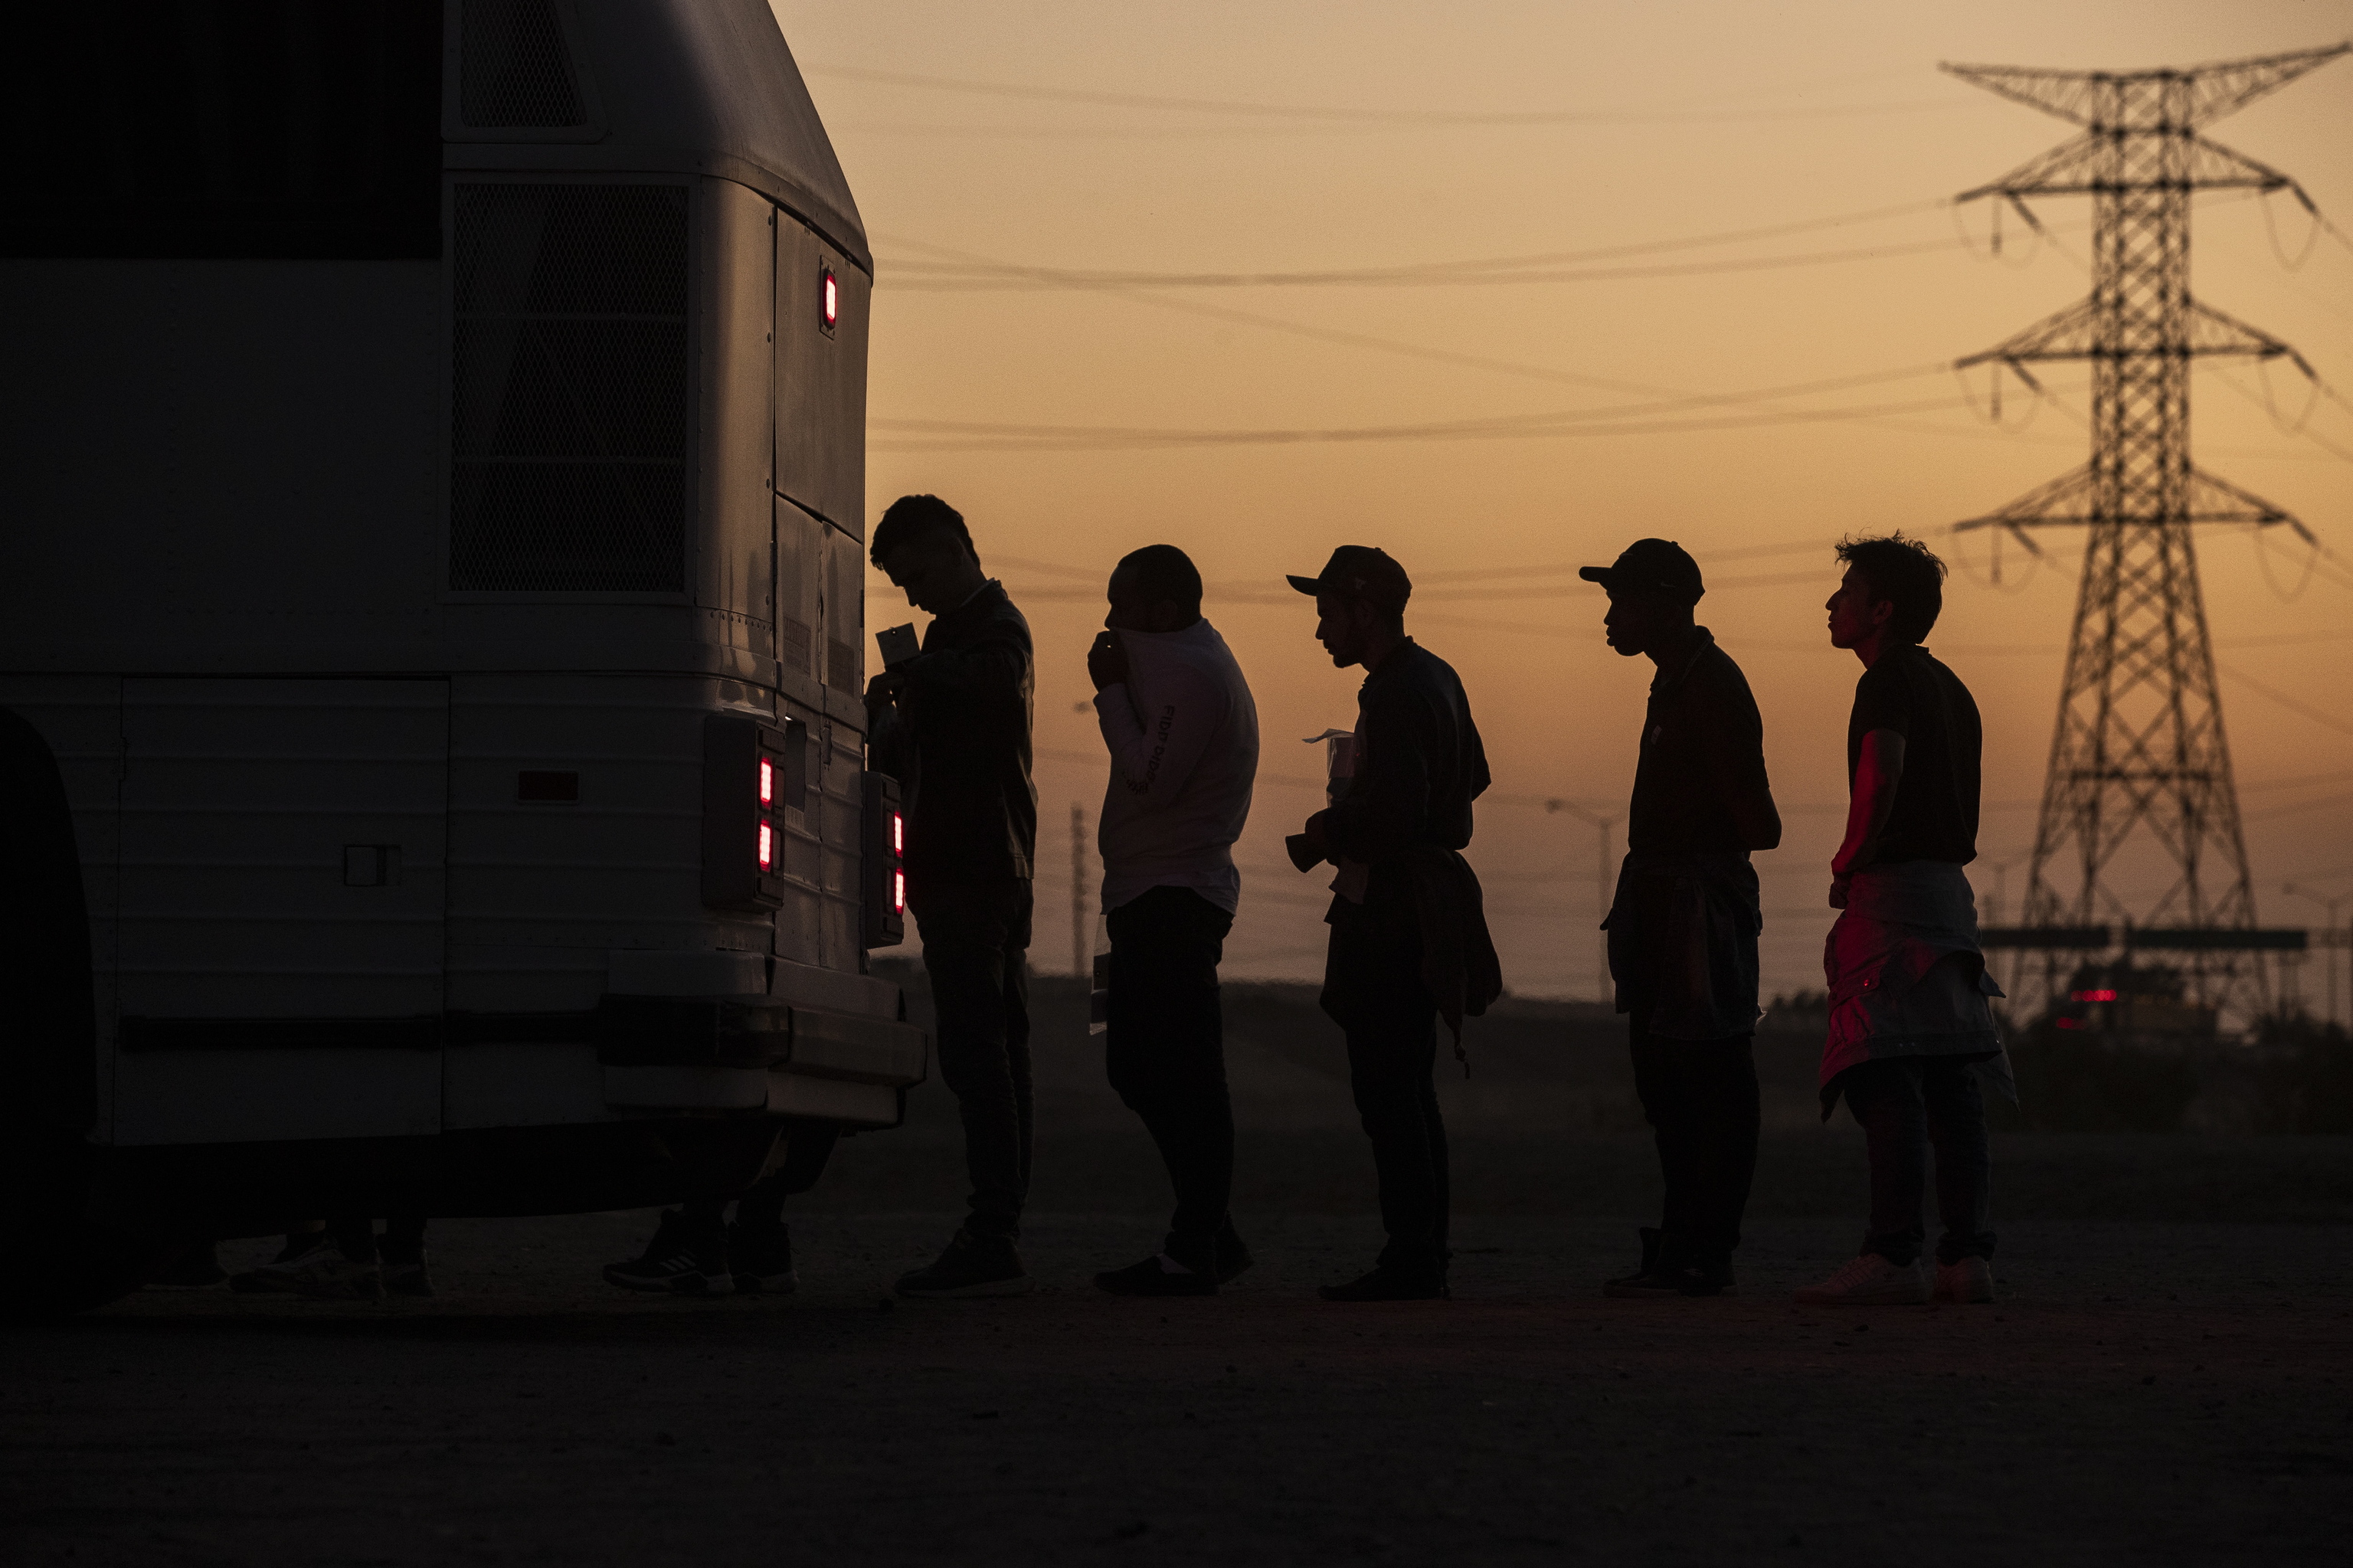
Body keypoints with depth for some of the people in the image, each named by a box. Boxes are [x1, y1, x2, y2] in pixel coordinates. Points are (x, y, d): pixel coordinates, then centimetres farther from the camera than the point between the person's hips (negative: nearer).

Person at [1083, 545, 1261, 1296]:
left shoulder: (1191, 675, -13)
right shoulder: (1189, 664, 20)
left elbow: (1151, 781, -21)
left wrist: (1111, 692, -14)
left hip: (1172, 899, -11)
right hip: (1153, 897, 11)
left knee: (1181, 1078, -10)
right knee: (1135, 1067, 13)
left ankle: (1194, 1253, -9)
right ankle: (1210, 1236, 16)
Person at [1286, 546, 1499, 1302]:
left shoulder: (1396, 695, -17)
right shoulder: (1437, 677, 15)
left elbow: (1391, 815, -26)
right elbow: (1471, 779, 26)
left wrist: (1330, 832, -7)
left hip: (1391, 913, -11)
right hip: (1426, 900, 11)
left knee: (1387, 1090, -9)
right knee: (1408, 1090, 14)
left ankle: (1410, 1259, -10)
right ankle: (1425, 1255, 16)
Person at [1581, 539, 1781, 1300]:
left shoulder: (1712, 686, -13)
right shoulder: (1676, 682, 19)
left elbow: (1754, 815, -17)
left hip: (1703, 894, -11)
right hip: (1663, 897, 11)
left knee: (1711, 1085, -8)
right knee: (1665, 1081, 13)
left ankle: (1700, 1256, -9)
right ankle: (1683, 1249, 18)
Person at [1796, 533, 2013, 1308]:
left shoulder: (1888, 682, -7)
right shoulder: (1950, 687, 21)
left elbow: (1880, 779, -24)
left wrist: (1847, 865, -10)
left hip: (1894, 892, -9)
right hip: (1950, 888, 9)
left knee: (1887, 1083, -13)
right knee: (1950, 1084, 7)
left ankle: (1893, 1257, -19)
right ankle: (1968, 1253, 4)